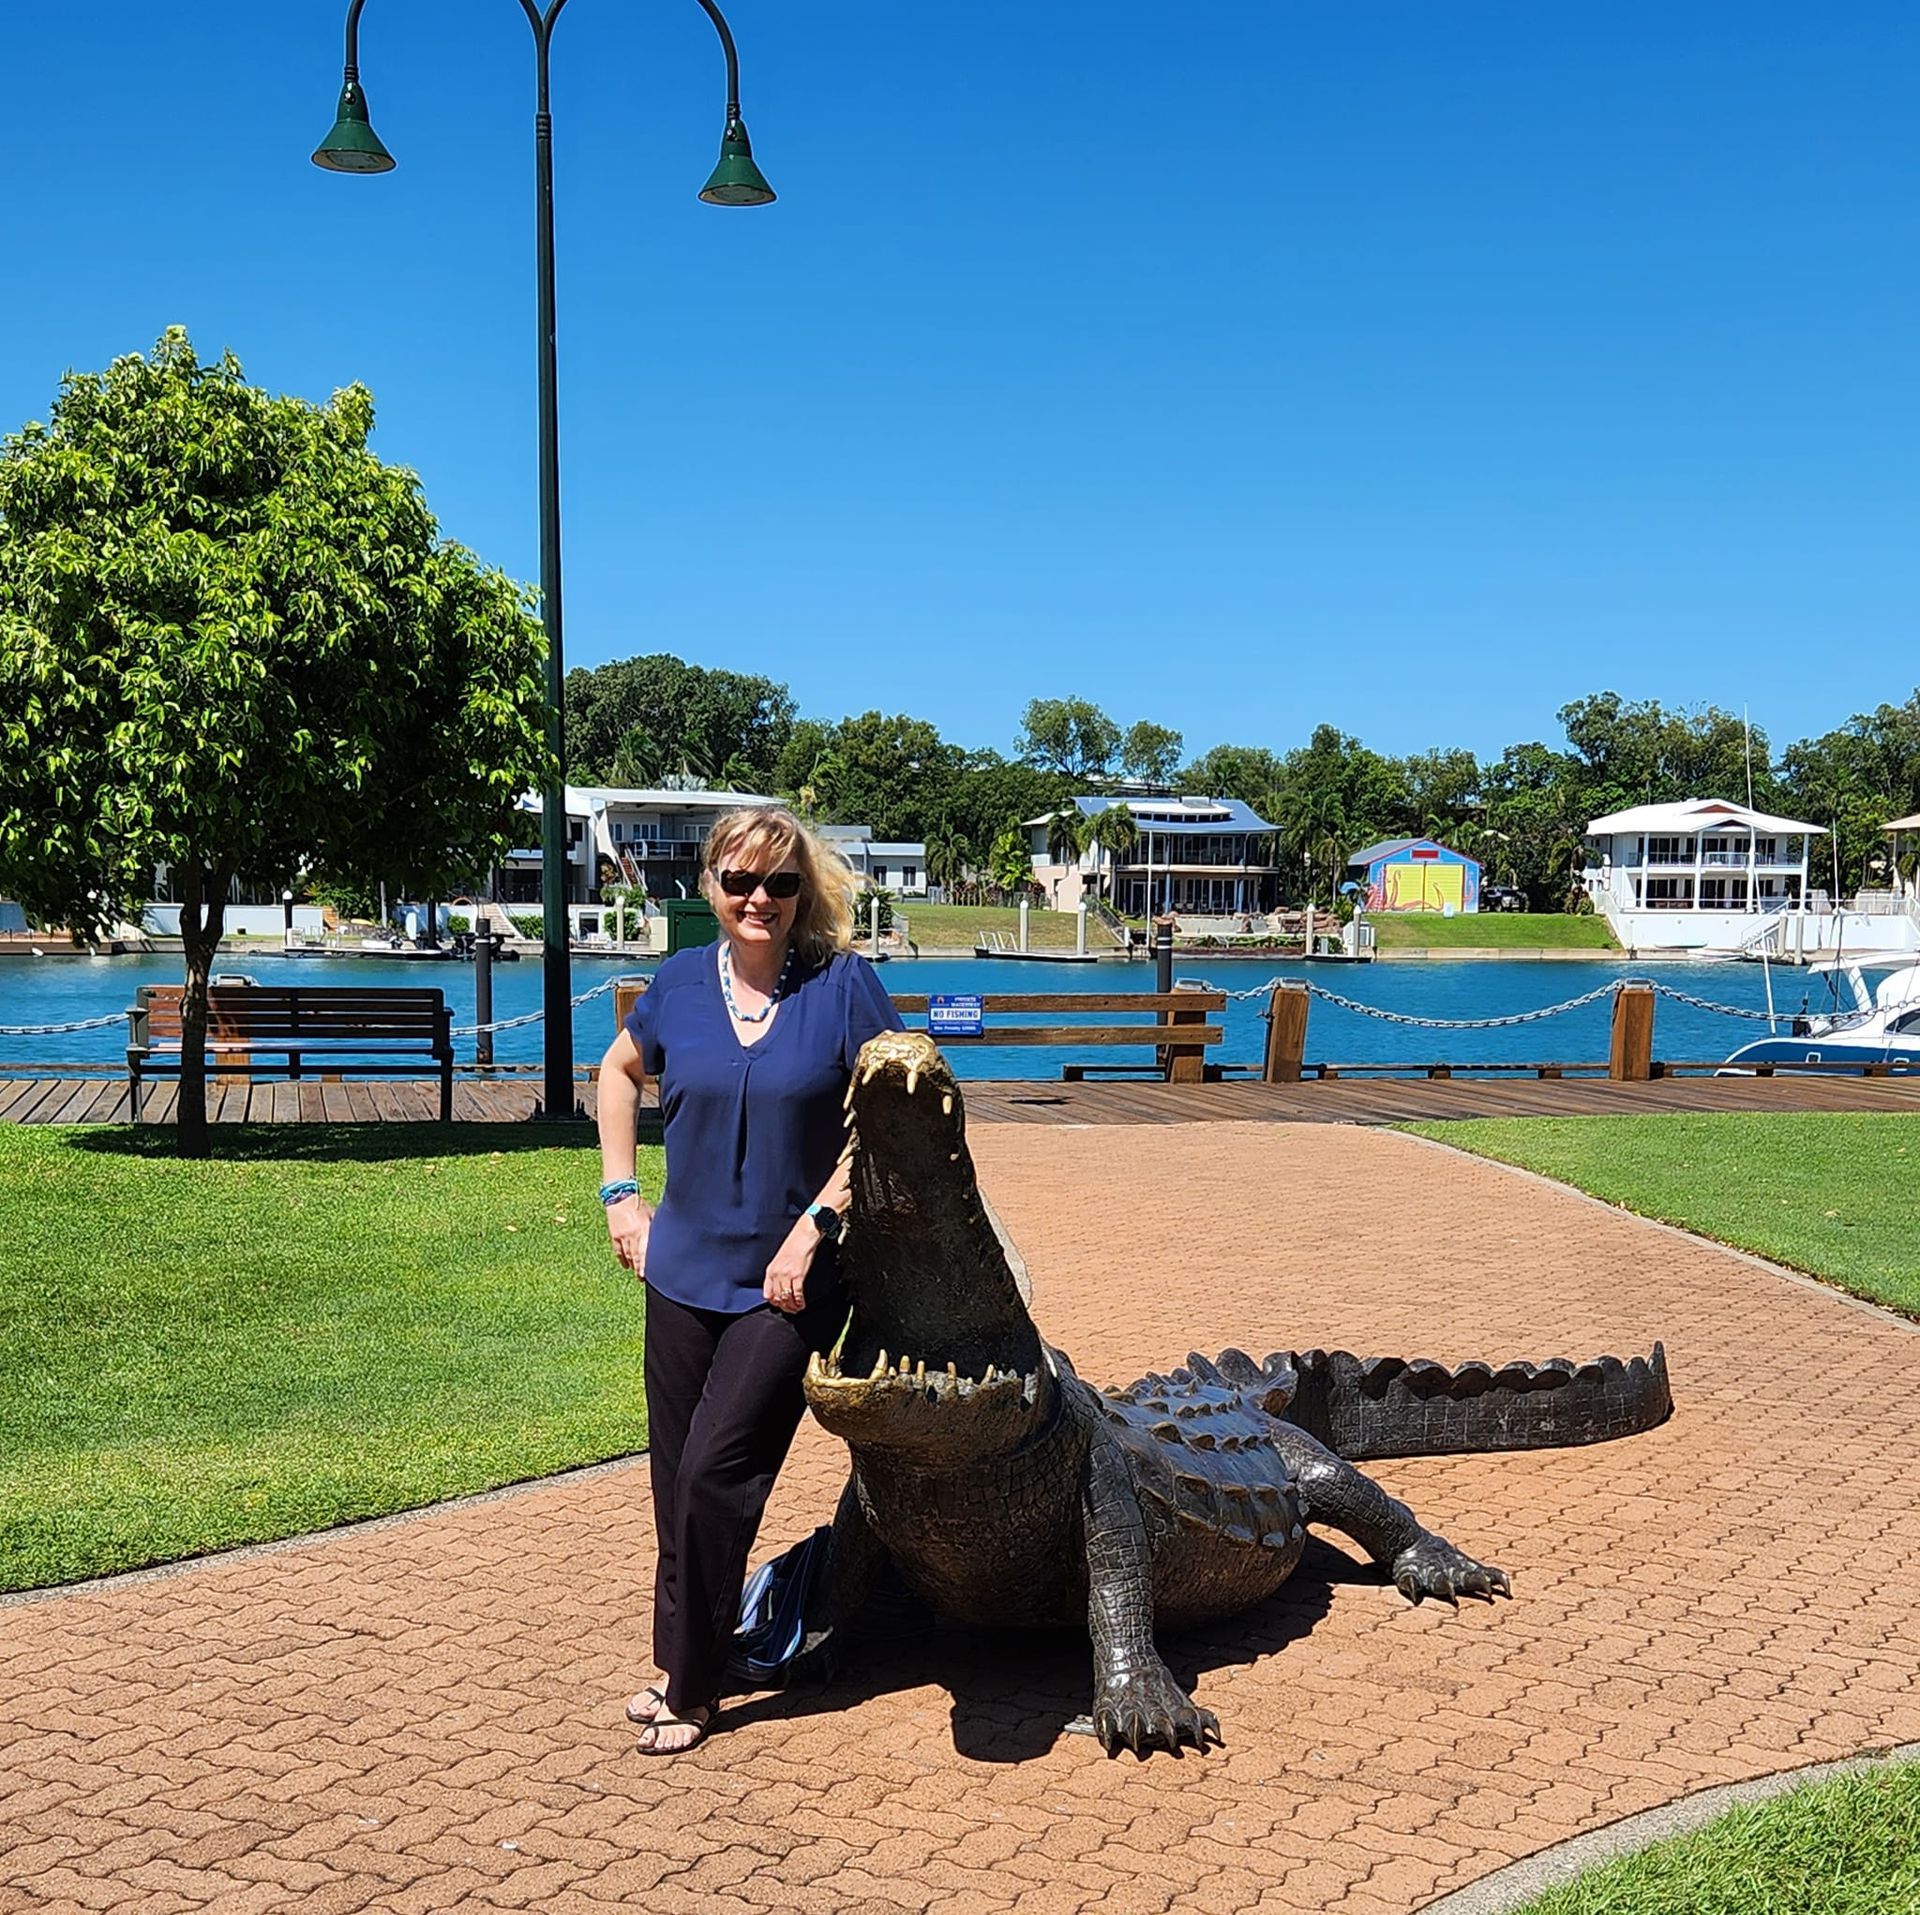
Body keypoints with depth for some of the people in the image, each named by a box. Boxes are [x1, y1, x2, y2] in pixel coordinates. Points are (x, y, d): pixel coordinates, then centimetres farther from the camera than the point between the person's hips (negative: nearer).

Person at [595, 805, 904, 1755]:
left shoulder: (842, 984, -9)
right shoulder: (681, 982, 1)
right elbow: (618, 1073, 20)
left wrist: (814, 1224, -14)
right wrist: (620, 1193, 10)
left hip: (788, 1282, -4)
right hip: (684, 1271, 4)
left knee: (715, 1472, -8)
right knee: (674, 1479, 10)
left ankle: (690, 1685, 8)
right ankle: (678, 1659, 28)